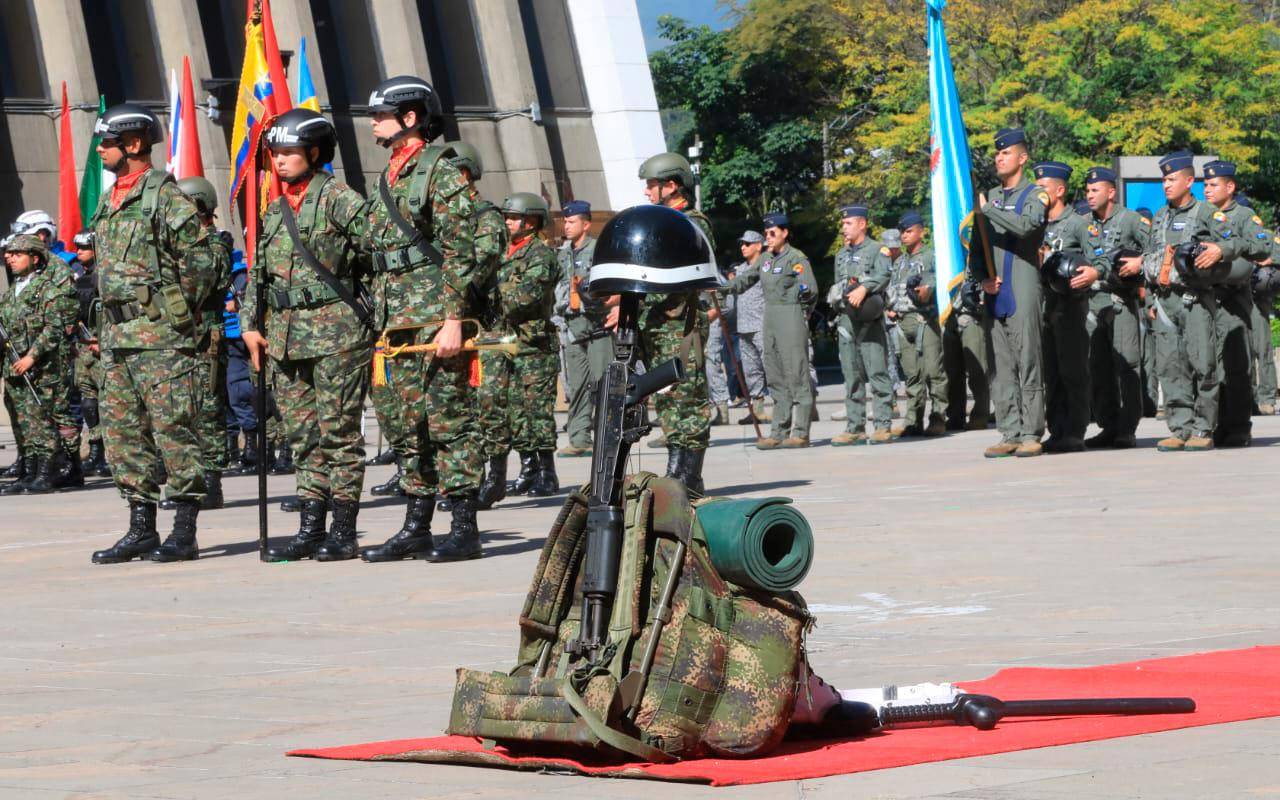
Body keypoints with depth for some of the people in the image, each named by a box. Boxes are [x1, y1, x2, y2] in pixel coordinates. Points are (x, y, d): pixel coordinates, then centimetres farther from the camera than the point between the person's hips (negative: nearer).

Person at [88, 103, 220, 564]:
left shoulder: (166, 196, -10)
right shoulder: (109, 202, 17)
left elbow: (200, 262, -13)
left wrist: (177, 314, -10)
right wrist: (112, 320, 17)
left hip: (161, 336, -9)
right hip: (117, 336, 9)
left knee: (173, 430, -6)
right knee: (123, 432, 9)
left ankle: (184, 534, -4)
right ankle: (141, 529, 14)